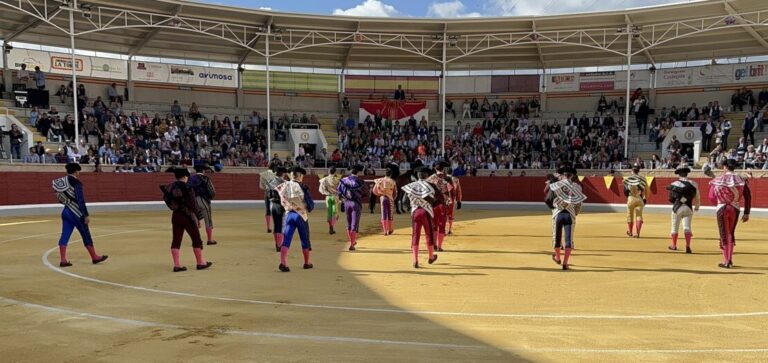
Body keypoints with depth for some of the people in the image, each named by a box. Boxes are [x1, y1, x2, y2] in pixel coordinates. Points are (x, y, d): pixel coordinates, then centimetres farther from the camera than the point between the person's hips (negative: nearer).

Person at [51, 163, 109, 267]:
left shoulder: (61, 182, 7)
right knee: (86, 236, 4)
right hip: (76, 213, -7)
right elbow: (80, 200, -20)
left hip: (66, 212, 7)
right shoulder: (76, 183, -16)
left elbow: (61, 199, 13)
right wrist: (86, 215, -17)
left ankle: (63, 260, 2)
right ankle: (95, 257, 14)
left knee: (65, 236, 5)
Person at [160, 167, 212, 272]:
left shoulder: (169, 187, 2)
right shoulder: (187, 188, -16)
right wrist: (198, 217, -6)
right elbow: (193, 204, -14)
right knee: (196, 239, 7)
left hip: (175, 216, 6)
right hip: (187, 216, -6)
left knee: (176, 240, 8)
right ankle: (201, 263, 16)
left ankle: (177, 265, 8)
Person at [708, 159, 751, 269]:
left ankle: (726, 261, 7)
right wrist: (746, 213, 4)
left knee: (724, 235, 6)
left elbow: (711, 197, -2)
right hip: (735, 209, 2)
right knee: (731, 233, 18)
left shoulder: (717, 180, -5)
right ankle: (730, 260, 20)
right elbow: (748, 197, -1)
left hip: (721, 209, -2)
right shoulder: (741, 180, 0)